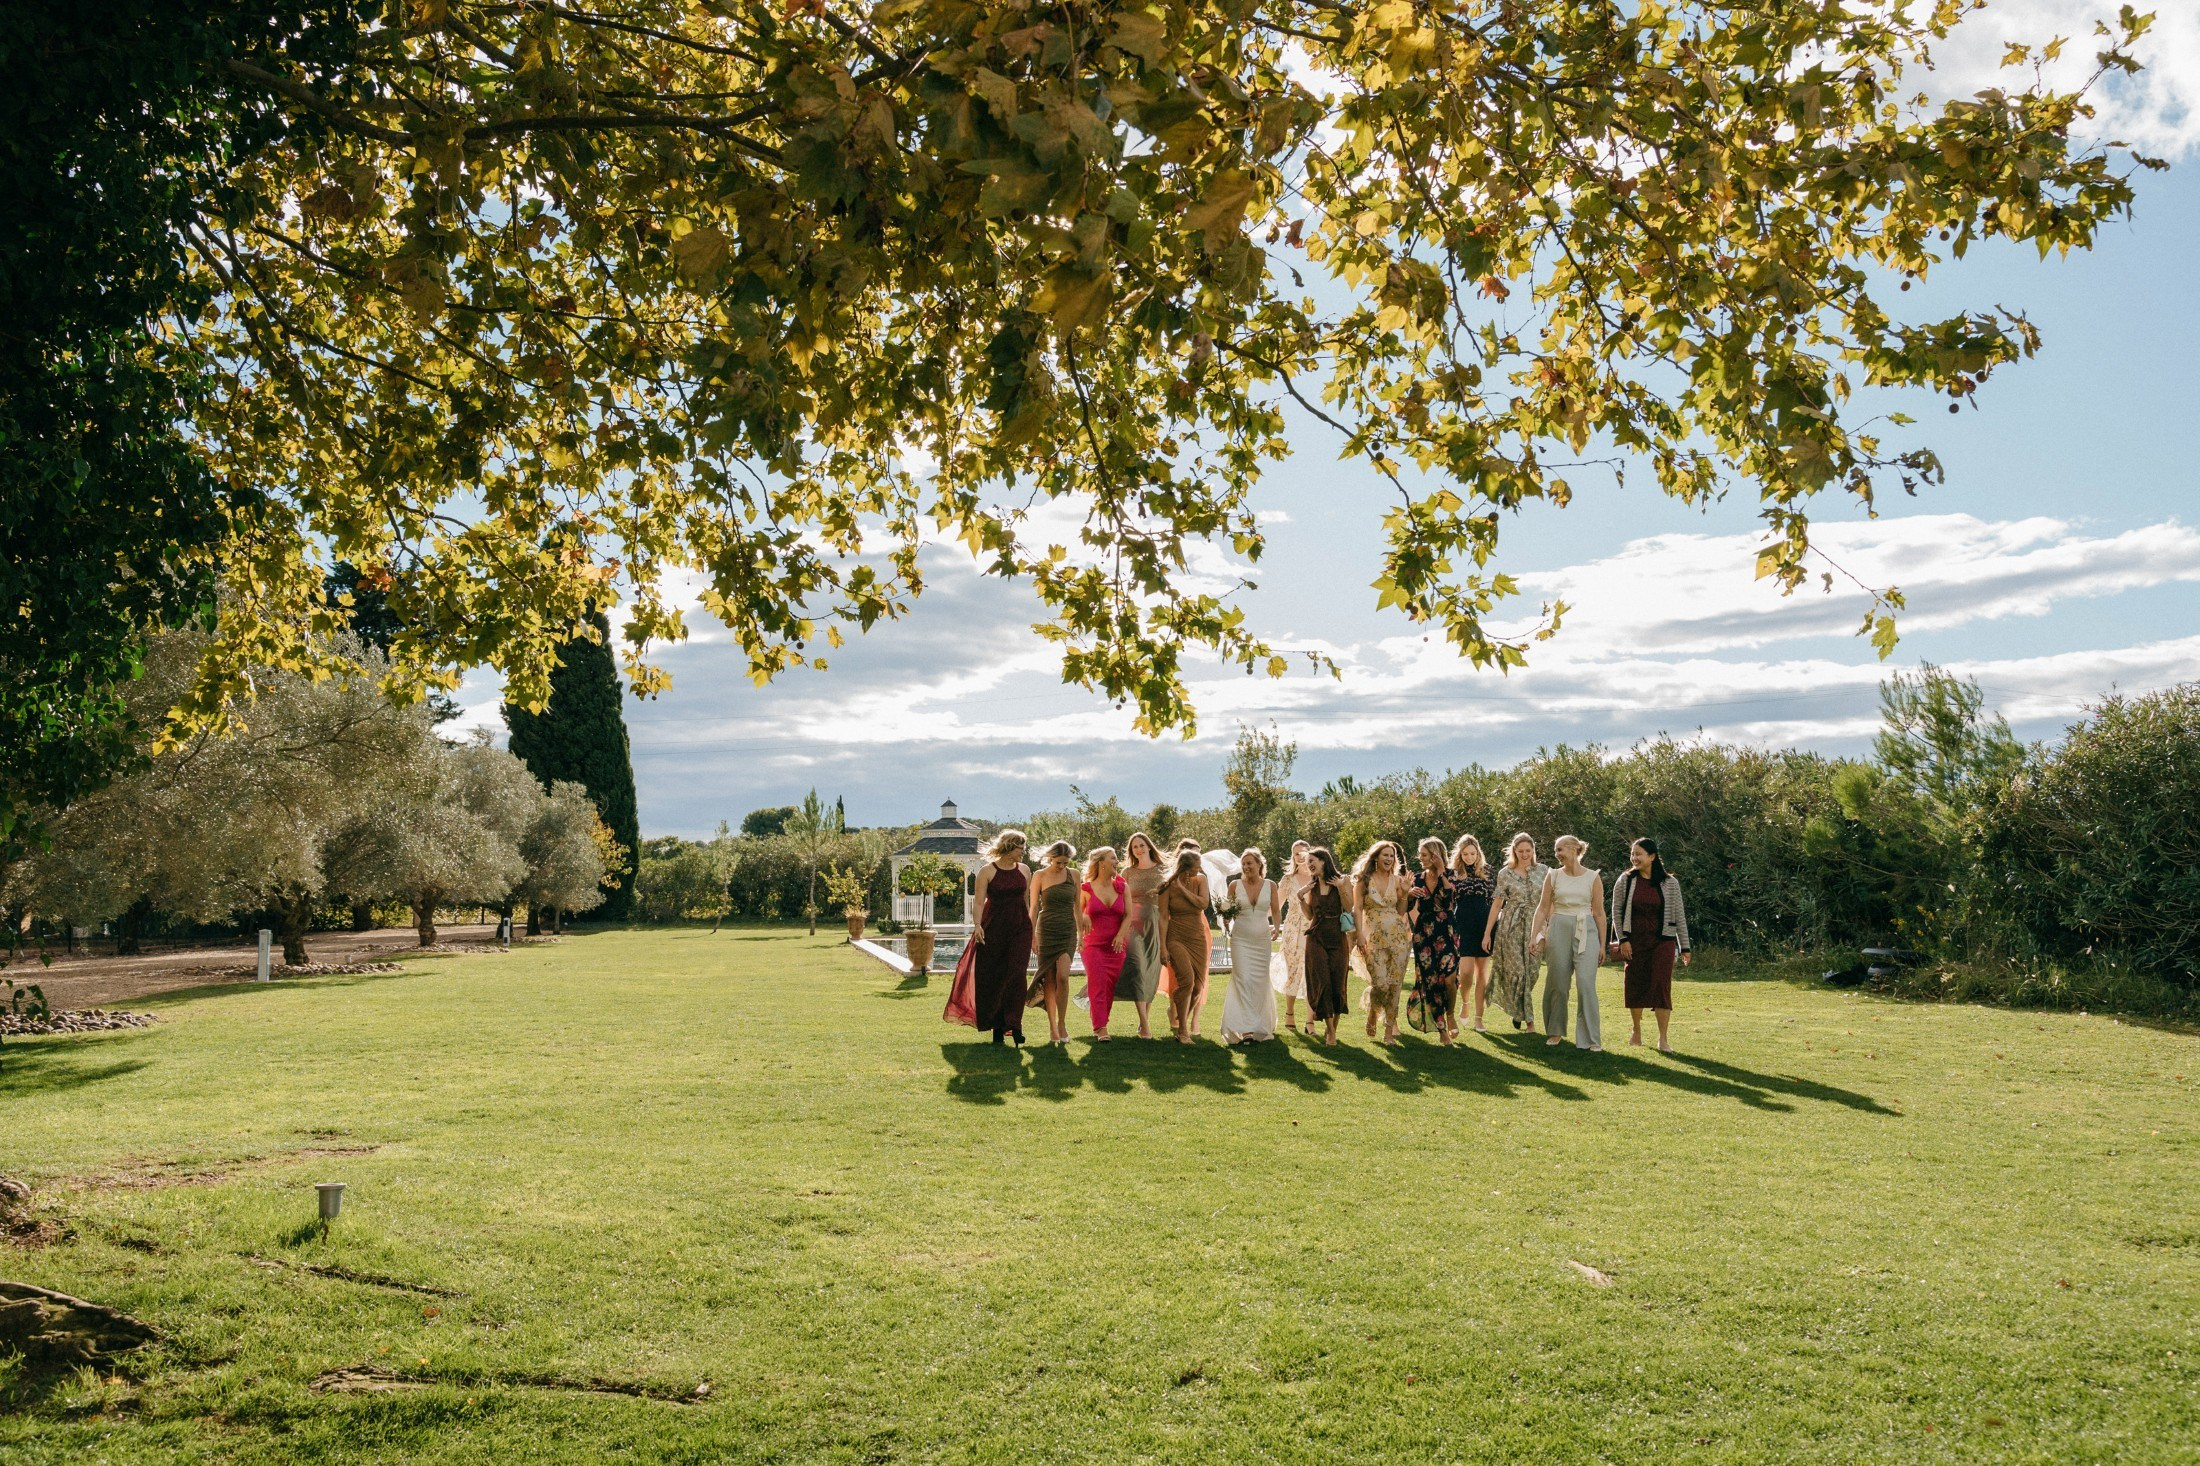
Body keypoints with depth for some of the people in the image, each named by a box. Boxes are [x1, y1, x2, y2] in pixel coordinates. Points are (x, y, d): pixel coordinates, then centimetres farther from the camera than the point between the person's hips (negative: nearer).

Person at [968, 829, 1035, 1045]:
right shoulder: (987, 871, -3)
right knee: (993, 978, 2)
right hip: (994, 928, -2)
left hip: (1020, 928, 3)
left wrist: (1033, 929, 15)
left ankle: (1014, 1024, -10)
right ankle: (997, 1026, 13)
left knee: (1016, 974, -9)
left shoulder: (1023, 870, 9)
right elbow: (978, 901, -7)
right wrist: (977, 925, -21)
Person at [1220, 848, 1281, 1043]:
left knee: (1260, 982, 7)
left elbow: (1276, 911, 9)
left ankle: (1260, 1025, 24)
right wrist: (1227, 916, -11)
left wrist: (1276, 928, -8)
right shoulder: (1235, 885, 2)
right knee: (1243, 980, -11)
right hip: (1240, 938, -1)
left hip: (1262, 939, 1)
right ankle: (1245, 1029, -15)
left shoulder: (1270, 885, 3)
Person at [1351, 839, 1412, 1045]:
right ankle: (1372, 1014, 19)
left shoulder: (1397, 880, 10)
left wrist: (1405, 893, -4)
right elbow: (1357, 909, 0)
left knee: (1394, 984, -2)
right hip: (1374, 937, -3)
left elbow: (1401, 911, 11)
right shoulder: (1364, 880, 3)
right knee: (1380, 984, -13)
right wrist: (1359, 934, -10)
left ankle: (1389, 1031, 6)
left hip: (1398, 935, 3)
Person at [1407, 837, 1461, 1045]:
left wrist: (1441, 871, -17)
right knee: (1429, 980, 0)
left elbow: (1449, 894, -20)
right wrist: (1410, 894, -7)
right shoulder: (1418, 879, 10)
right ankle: (1441, 1028, 11)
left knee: (1449, 978, -18)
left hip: (1446, 932, -3)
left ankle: (1450, 1014, 10)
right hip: (1424, 933, 3)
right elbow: (1407, 908, 11)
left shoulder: (1448, 875, 1)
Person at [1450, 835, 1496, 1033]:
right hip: (1462, 925, -2)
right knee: (1466, 971, -13)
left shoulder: (1486, 871, 7)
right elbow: (1447, 903, 6)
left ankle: (1479, 1019, 9)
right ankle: (1464, 1003, 17)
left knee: (1482, 973, 3)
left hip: (1484, 925, 2)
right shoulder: (1453, 873, 3)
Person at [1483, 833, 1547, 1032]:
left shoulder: (1544, 871, 5)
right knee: (1517, 971, -5)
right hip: (1510, 926, -1)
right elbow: (1496, 904, 4)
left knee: (1531, 972, 2)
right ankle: (1528, 1019, 6)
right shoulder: (1505, 874, 2)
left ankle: (1518, 1010, 25)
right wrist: (1487, 933, 3)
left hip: (1535, 926, 1)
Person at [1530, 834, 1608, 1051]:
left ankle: (1592, 1038, -5)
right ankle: (1555, 1031, 23)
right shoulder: (1553, 876, 6)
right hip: (1559, 930, 2)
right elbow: (1543, 908, 9)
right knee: (1558, 983, 6)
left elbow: (1599, 913, 6)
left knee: (1586, 984, -9)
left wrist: (1602, 943, 6)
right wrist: (1535, 936, 1)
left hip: (1586, 931, -2)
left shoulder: (1593, 878, 2)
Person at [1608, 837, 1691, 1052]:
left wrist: (1684, 947, 3)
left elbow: (1679, 915, 4)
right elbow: (1616, 911, 4)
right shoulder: (1625, 881, 1)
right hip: (1635, 941, 1)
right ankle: (1637, 1031, 24)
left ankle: (1663, 1039, -2)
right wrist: (1623, 939, -5)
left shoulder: (1669, 883, 0)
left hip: (1662, 941, -1)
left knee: (1662, 986, -7)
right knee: (1635, 985, 6)